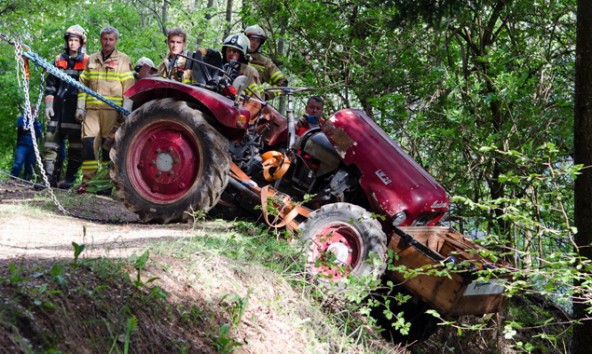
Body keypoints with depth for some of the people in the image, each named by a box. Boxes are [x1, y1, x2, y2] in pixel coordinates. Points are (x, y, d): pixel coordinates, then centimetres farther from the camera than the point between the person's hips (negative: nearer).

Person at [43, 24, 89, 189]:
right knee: (51, 142, -2)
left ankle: (69, 179, 1)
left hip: (77, 109, -3)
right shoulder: (59, 60, 13)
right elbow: (50, 84, 14)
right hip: (58, 108, 4)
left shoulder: (88, 62, 3)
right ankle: (50, 177, -3)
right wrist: (48, 105, 4)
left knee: (75, 145, -3)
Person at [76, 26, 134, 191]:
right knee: (88, 143, -5)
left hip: (112, 110, -3)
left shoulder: (123, 60, 5)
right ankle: (87, 181, -2)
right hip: (92, 109, 3)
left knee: (109, 145, -1)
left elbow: (129, 87, -1)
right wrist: (80, 107, 9)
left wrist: (126, 111, -9)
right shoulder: (92, 60, 17)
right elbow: (83, 84, 19)